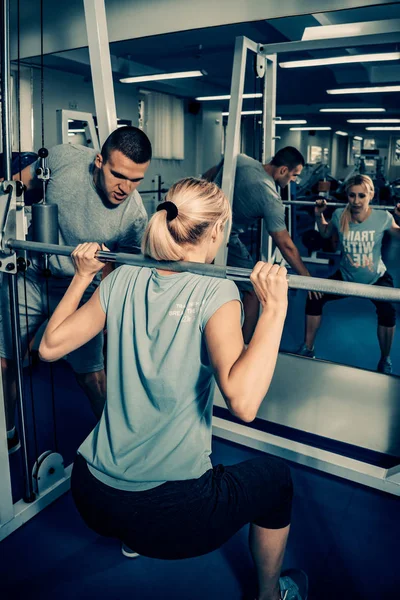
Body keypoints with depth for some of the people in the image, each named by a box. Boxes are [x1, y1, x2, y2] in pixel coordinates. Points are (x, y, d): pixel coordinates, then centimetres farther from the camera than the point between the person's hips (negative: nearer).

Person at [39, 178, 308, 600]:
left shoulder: (124, 279, -2)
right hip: (168, 514, -5)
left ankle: (132, 539, 60)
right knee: (276, 476, 21)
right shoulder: (215, 291, -16)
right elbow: (242, 402, -29)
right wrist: (274, 309, -24)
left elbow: (50, 346, 5)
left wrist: (82, 277, 12)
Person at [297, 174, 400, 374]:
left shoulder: (382, 218, -19)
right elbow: (326, 233, 8)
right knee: (314, 296, -17)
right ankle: (307, 349, 2)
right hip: (346, 276, 2)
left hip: (376, 278, -2)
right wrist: (319, 215, -7)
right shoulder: (339, 215, -14)